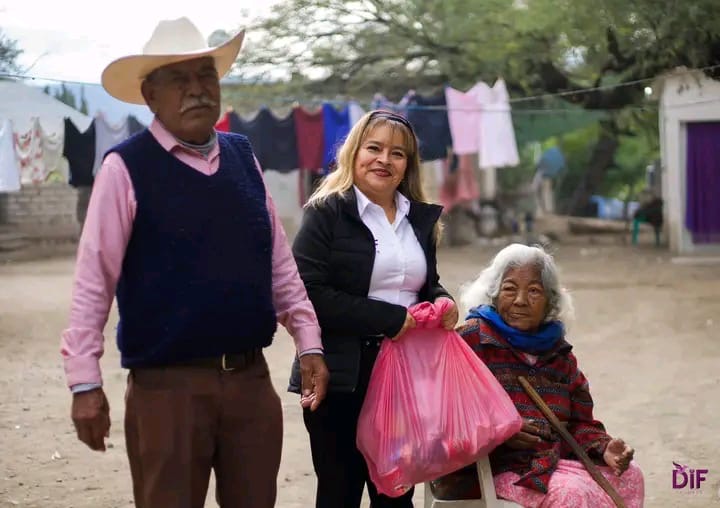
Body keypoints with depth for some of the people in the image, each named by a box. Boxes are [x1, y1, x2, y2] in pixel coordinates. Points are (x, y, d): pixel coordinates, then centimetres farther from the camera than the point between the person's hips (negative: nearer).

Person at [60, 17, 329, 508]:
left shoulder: (242, 156, 9)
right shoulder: (126, 167, -8)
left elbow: (280, 263, 13)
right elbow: (93, 281, -9)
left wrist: (309, 343, 9)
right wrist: (85, 381, -12)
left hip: (251, 378, 5)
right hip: (168, 385, -5)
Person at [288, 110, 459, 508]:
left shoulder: (420, 219, 14)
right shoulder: (327, 213, -6)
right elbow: (309, 294, -17)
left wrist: (441, 302, 2)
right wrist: (389, 319, -17)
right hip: (342, 378, -5)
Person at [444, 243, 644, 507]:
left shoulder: (559, 353, 15)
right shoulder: (472, 339, -6)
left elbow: (579, 423, 15)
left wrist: (604, 448, -7)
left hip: (553, 461, 7)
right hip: (491, 468, -7)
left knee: (629, 476, -8)